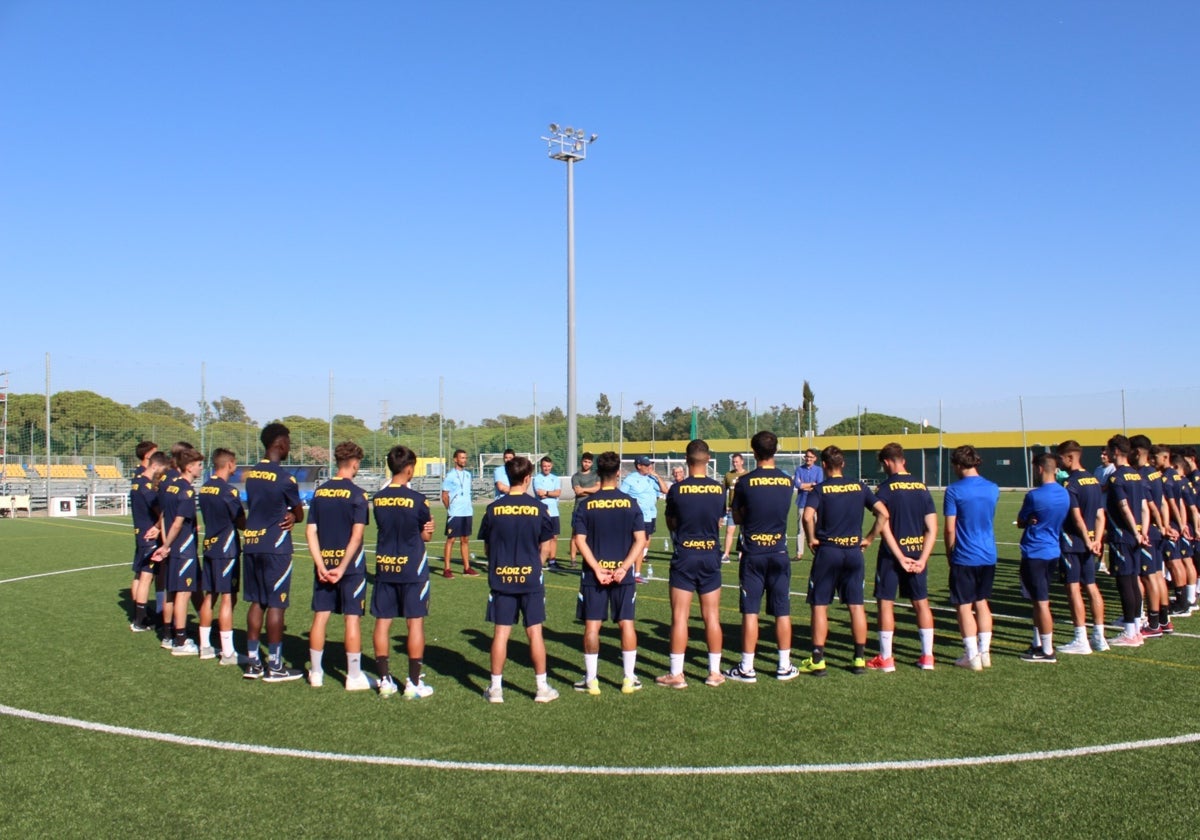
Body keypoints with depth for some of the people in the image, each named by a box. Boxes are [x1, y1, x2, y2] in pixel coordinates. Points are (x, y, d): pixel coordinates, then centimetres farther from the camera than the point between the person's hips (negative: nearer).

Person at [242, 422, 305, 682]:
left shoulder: (251, 474, 10)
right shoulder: (284, 478, -12)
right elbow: (299, 514, -2)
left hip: (251, 544, 7)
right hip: (275, 547, -7)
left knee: (257, 602, 12)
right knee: (276, 604, 0)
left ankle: (253, 662, 16)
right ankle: (274, 666, 5)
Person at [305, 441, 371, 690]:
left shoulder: (319, 492, 6)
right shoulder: (357, 494, -9)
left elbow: (310, 532, 1)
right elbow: (356, 536, -17)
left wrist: (321, 565, -4)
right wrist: (342, 567, -14)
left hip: (324, 564, 5)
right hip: (351, 565, -5)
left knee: (320, 617, 11)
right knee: (352, 618, 2)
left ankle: (316, 673, 20)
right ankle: (354, 676, 8)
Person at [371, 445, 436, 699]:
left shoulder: (377, 499, 1)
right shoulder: (417, 500, -11)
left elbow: (384, 528, 10)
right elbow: (426, 536, -2)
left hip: (384, 567, 4)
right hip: (412, 568, -4)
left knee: (383, 621, 8)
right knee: (415, 622, 3)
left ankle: (385, 680, 13)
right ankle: (414, 682, 6)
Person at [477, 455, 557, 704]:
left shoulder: (493, 509, -4)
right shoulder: (538, 508, -6)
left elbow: (487, 546, 5)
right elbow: (543, 546, 2)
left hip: (500, 578, 1)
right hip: (531, 578, -1)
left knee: (500, 632, 6)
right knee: (535, 632, 6)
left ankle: (496, 688, 12)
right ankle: (542, 687, 13)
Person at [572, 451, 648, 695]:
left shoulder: (586, 505, -2)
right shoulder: (630, 503, -1)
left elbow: (579, 540, -9)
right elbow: (640, 539, -6)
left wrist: (597, 569, -10)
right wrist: (624, 568, -10)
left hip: (593, 574, 0)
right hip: (623, 573, 1)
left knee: (592, 625, 5)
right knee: (626, 623, 8)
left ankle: (591, 679, 10)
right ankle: (629, 679, 12)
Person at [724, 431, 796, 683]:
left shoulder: (745, 482, -9)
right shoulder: (787, 481, 1)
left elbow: (737, 518, 0)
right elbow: (781, 511, 12)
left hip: (753, 554, -2)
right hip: (779, 553, 3)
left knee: (750, 612, 2)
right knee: (782, 612, 9)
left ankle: (747, 668, 7)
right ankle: (785, 666, 16)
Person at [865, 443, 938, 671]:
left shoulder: (886, 488, -10)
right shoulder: (922, 488, 6)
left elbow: (881, 525, -18)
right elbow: (932, 529, 2)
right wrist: (922, 558, -2)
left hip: (892, 554, -5)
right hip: (917, 553, 5)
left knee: (886, 603, 4)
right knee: (921, 602, 13)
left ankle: (886, 659, 7)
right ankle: (927, 656, 18)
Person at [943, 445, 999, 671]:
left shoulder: (954, 490, -12)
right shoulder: (993, 489, 5)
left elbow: (950, 529, -11)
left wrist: (949, 554, 2)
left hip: (964, 557, -5)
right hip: (988, 556, 6)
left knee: (964, 606, 3)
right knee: (982, 602, 16)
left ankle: (972, 656, 5)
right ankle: (985, 652, 18)